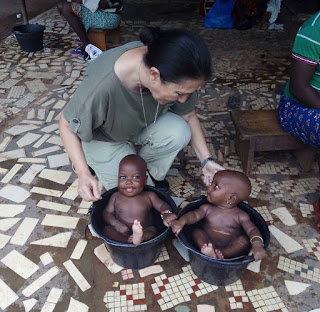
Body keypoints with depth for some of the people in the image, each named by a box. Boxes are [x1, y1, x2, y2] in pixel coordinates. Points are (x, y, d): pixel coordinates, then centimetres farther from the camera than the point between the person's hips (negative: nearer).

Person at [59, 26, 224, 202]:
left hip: (145, 122, 4)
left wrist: (206, 160, -13)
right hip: (104, 136, -3)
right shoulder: (102, 85, -41)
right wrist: (83, 173, -34)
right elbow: (67, 125, -24)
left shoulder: (174, 73, -27)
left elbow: (189, 116, -8)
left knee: (179, 133, -27)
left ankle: (151, 175, 1)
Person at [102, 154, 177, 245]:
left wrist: (166, 214, -26)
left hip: (145, 232, -1)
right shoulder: (116, 197, 5)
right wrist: (116, 224, -16)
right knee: (107, 229, -22)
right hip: (121, 234, 1)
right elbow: (107, 213, 5)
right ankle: (128, 240, -41)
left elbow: (162, 205, -1)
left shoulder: (149, 196, 2)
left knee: (152, 230, -29)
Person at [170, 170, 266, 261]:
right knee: (197, 232, -17)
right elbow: (194, 215, -15)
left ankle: (220, 254, -35)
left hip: (230, 248, -2)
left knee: (244, 240, -23)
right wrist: (182, 221, -37)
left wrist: (257, 245, -37)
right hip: (207, 243, 2)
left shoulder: (240, 216, -7)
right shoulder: (207, 209, -1)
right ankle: (210, 252, -39)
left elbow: (252, 230, -16)